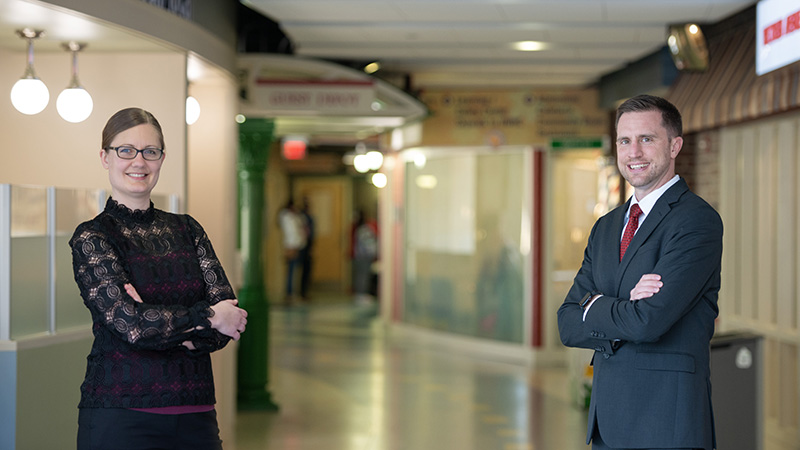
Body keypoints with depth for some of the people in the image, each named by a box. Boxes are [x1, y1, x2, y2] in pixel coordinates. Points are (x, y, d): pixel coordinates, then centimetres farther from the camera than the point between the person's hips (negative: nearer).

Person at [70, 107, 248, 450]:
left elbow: (229, 320, 0)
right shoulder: (91, 238, -3)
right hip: (120, 415, -4)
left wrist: (161, 322, -15)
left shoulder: (187, 230, 11)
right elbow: (130, 324, -16)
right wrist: (208, 317, -7)